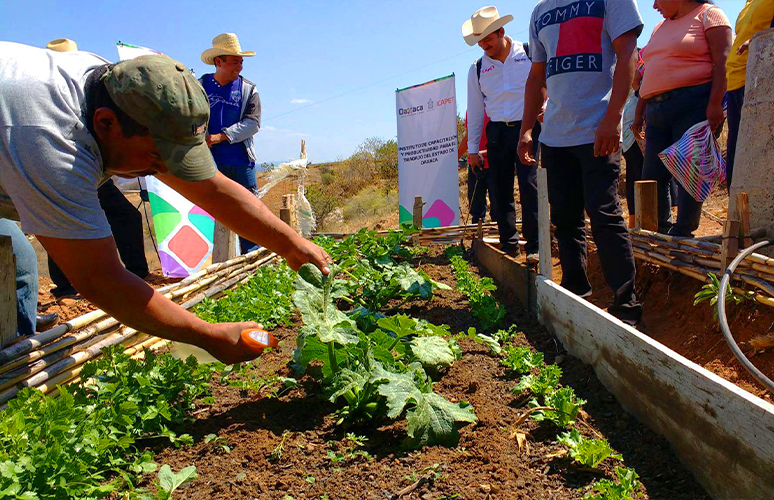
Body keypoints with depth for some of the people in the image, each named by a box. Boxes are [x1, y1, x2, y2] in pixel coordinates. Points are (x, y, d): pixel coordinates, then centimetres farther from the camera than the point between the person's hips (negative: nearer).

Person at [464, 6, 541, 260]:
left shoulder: (529, 54, 3)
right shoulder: (477, 69, 10)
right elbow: (475, 111, 12)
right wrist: (472, 149, 9)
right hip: (497, 134, 3)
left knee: (530, 187, -11)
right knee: (499, 191, 2)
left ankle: (534, 246, -4)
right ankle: (509, 244, 14)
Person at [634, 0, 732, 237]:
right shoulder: (660, 28, 26)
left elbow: (722, 62, -7)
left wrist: (715, 104, -18)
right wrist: (640, 114, 21)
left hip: (693, 106, -7)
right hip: (657, 111, 7)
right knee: (652, 176, 3)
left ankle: (681, 234, -5)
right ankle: (661, 232, 13)